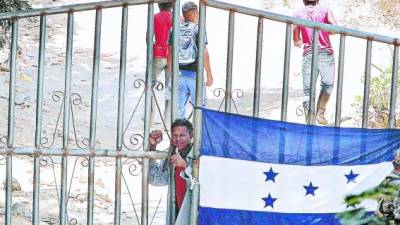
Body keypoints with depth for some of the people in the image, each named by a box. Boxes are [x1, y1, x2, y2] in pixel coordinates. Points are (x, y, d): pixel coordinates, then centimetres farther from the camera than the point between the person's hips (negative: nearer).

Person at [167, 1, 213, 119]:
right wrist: (209, 74, -9)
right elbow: (203, 52, -13)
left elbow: (170, 52, 8)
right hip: (194, 73, -4)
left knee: (179, 108, 6)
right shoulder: (198, 28, -7)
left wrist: (171, 74, 16)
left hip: (179, 73, 4)